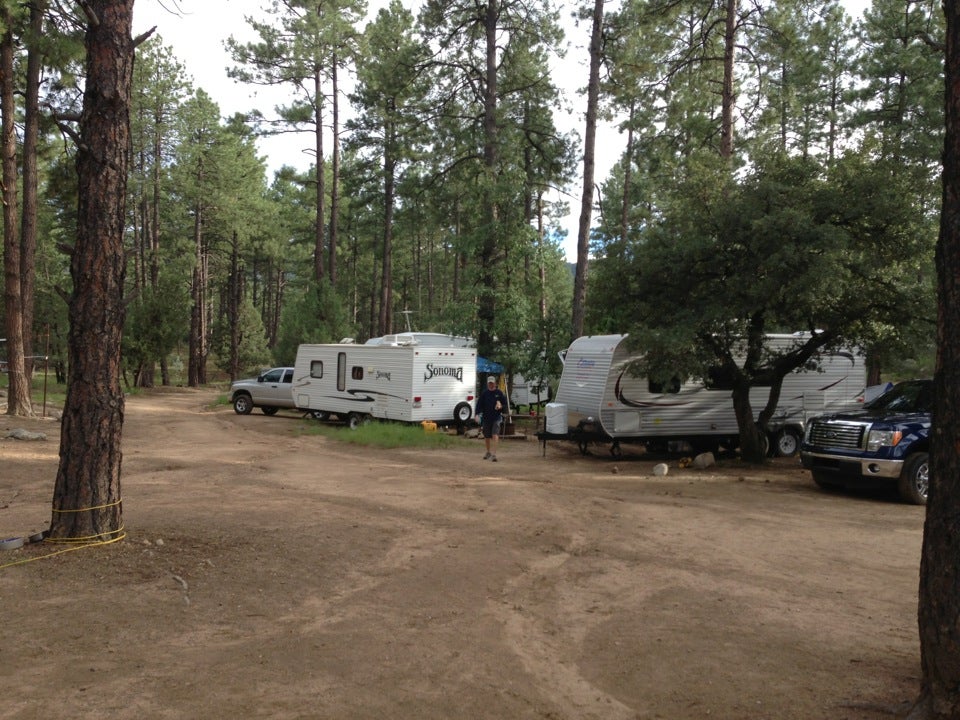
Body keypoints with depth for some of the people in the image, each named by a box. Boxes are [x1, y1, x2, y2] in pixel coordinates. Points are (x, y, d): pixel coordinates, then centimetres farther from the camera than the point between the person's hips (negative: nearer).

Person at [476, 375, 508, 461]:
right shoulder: (484, 393, 5)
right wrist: (478, 414, -11)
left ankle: (494, 454, -20)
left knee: (495, 435, -17)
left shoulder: (499, 393, 2)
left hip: (496, 418, -3)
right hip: (486, 418, 3)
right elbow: (479, 405, 3)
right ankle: (488, 452, 34)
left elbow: (505, 404, 7)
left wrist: (500, 406, -14)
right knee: (487, 437, 13)